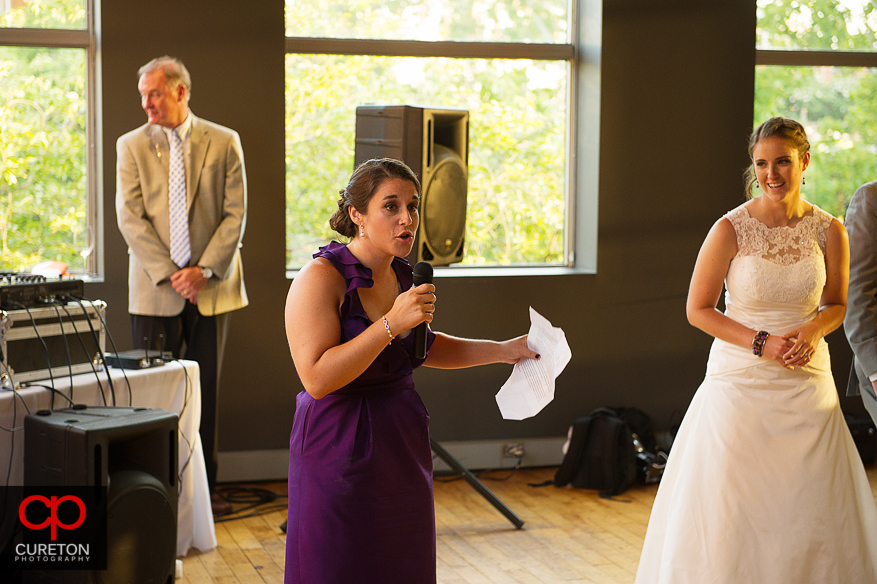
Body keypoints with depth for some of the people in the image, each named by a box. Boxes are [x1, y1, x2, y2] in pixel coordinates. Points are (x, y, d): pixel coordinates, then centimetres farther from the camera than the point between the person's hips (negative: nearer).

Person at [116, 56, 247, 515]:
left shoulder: (224, 143, 4)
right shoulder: (131, 146, 4)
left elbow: (235, 214, 0)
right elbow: (130, 219, -2)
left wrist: (204, 270, -10)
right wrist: (169, 273, -11)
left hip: (211, 287, 1)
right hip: (155, 289, 0)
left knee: (205, 390, 6)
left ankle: (203, 487, 15)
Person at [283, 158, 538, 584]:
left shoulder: (404, 275, 7)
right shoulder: (321, 277, -16)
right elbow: (317, 378, -24)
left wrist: (503, 350, 19)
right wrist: (392, 323, -27)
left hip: (403, 449, 7)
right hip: (342, 452, -7)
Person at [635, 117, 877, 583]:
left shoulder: (829, 231, 0)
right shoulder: (731, 230, -9)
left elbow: (836, 304, 12)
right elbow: (698, 309, -4)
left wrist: (814, 329, -10)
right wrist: (762, 344, -15)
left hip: (807, 382, 3)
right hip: (741, 382, -3)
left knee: (812, 508, 6)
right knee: (729, 509, 2)